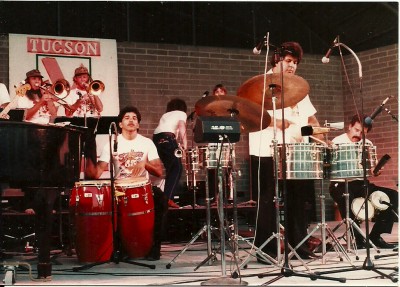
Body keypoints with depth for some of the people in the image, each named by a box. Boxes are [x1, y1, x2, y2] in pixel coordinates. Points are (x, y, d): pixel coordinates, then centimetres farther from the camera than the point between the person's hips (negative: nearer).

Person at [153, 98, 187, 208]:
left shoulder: (165, 115, 34)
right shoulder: (182, 114, 15)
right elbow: (181, 127, -5)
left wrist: (177, 145, 20)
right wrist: (184, 143, -8)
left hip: (156, 139, 7)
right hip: (167, 139, -7)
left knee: (170, 168, 16)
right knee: (177, 168, 2)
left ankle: (165, 197, 14)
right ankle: (167, 198, -8)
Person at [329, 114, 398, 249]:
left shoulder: (367, 144, 12)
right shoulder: (337, 143, -5)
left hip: (361, 183, 6)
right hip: (341, 184, -6)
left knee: (393, 196, -10)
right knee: (347, 198, -40)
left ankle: (375, 236, -5)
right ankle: (357, 238, -22)